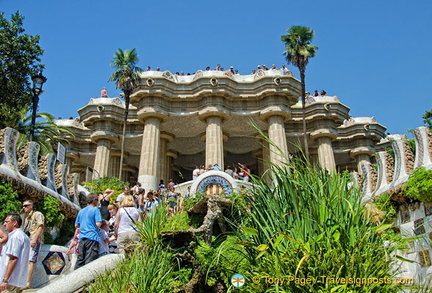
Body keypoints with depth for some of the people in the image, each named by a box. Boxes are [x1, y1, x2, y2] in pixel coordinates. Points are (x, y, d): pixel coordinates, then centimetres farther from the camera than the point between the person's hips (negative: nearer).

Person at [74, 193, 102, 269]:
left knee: (80, 259, 10)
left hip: (82, 238, 7)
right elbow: (98, 224, -13)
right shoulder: (95, 210, -4)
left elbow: (76, 225, 21)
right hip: (92, 237, -6)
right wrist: (101, 223, 8)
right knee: (90, 260, -8)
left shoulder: (81, 211, 16)